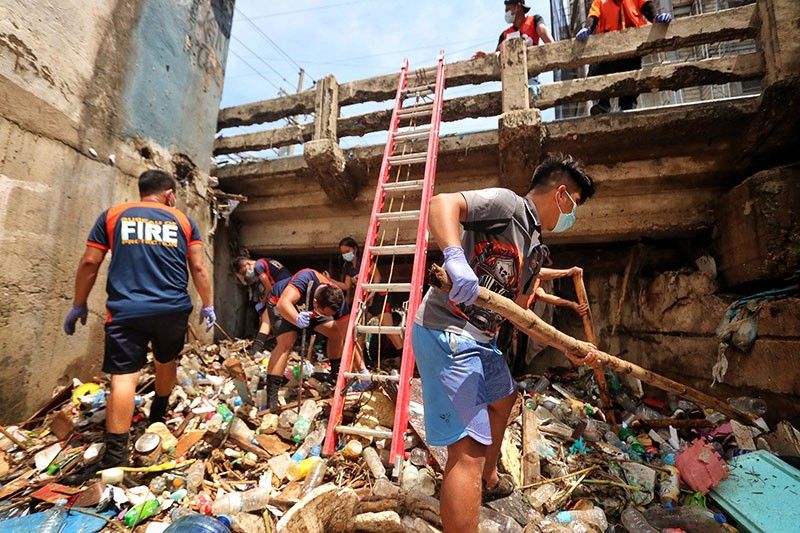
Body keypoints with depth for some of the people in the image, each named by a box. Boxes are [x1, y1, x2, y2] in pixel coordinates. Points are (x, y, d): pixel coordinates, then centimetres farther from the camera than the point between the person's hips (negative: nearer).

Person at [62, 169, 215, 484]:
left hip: (126, 310, -1)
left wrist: (79, 305, 16)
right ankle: (158, 418, 40)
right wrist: (208, 306, 11)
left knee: (124, 377, -3)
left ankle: (115, 454, -7)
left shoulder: (112, 215, 8)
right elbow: (198, 268, 4)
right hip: (173, 309, 1)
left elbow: (89, 263, 6)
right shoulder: (183, 221, 7)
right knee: (167, 363, 23)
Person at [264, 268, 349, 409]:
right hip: (281, 305, -4)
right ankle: (271, 397, -22)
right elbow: (283, 304, -51)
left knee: (337, 334, -5)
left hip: (308, 310, 4)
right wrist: (297, 319, -70)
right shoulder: (306, 279, -42)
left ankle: (336, 375, 16)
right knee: (287, 342, -27)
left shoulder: (338, 302, -29)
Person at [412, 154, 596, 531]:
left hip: (482, 338, 11)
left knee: (502, 399, 31)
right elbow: (442, 203, -24)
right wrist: (454, 256, -41)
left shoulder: (535, 250, 18)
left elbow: (520, 312, 22)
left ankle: (489, 479, 55)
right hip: (447, 332, -11)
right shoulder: (507, 203, -8)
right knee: (468, 448, -11)